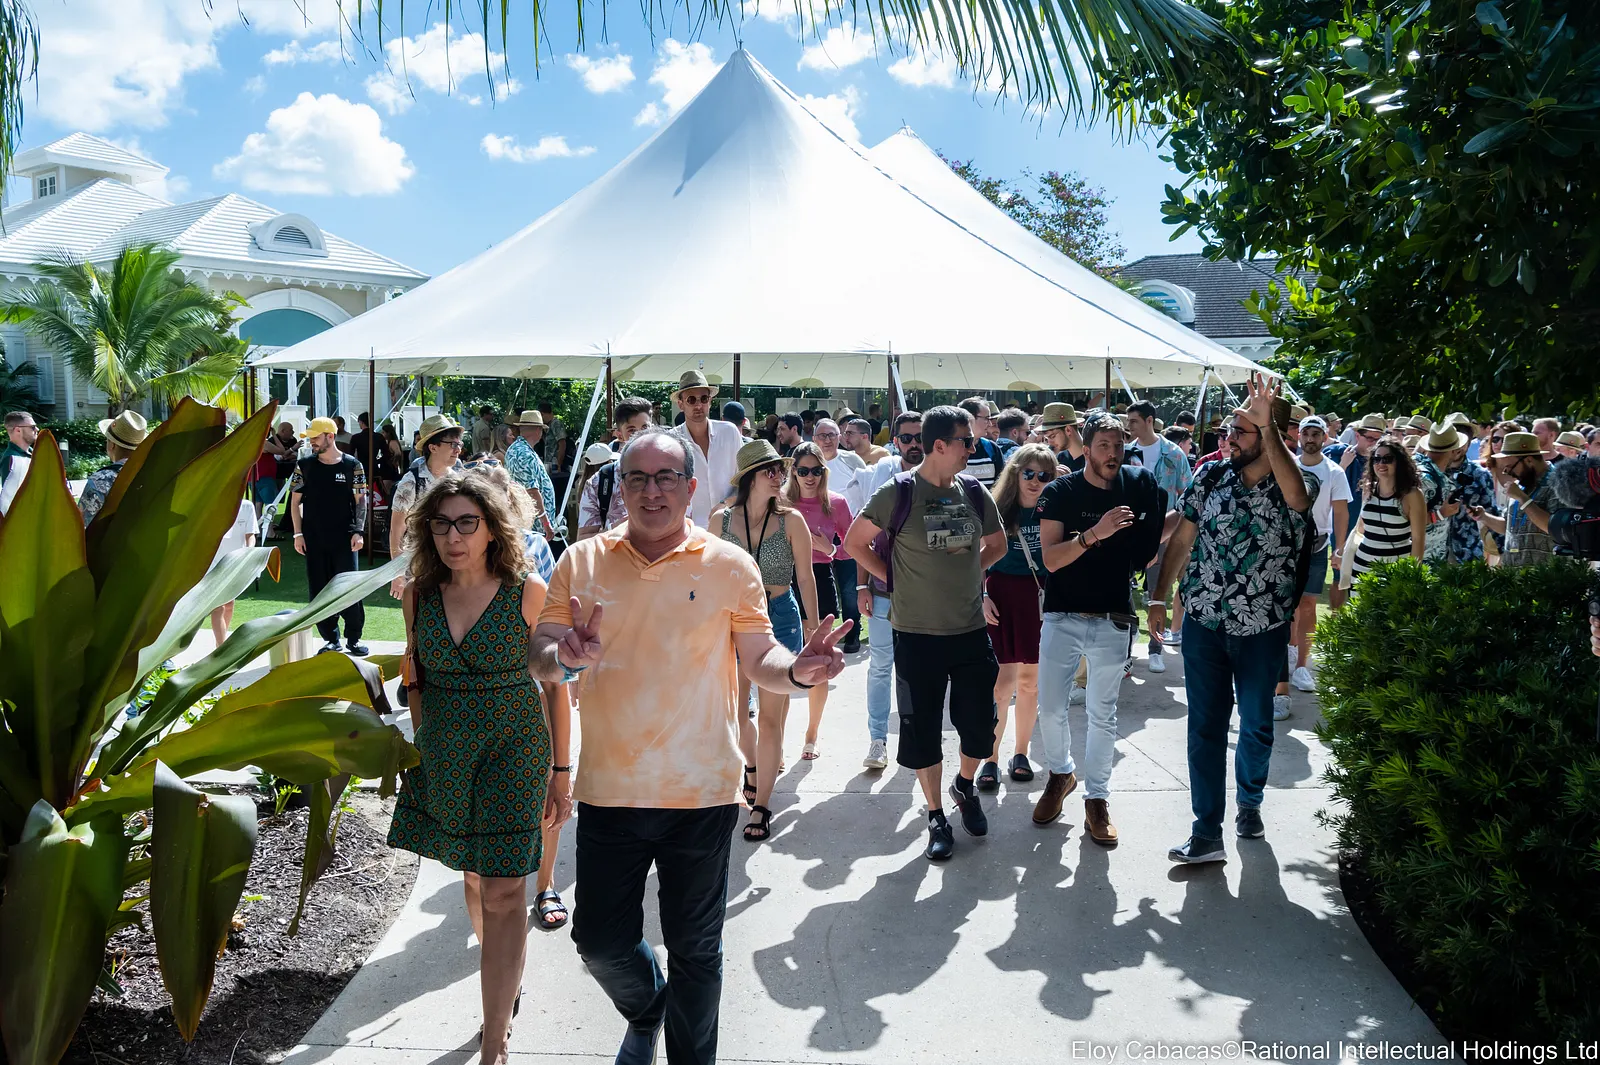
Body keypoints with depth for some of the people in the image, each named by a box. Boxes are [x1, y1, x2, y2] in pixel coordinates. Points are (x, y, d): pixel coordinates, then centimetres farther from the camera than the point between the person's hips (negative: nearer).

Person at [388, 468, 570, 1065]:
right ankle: (506, 989, 40)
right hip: (445, 753, 4)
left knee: (502, 893, -4)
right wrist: (423, 746, 14)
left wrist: (560, 772, -4)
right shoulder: (420, 594, 0)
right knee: (474, 880, 17)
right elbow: (416, 680, 12)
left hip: (515, 750, -4)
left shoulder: (527, 591, -10)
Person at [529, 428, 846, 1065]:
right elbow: (541, 657, 0)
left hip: (703, 791, -1)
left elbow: (760, 659, 1)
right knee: (600, 941, 12)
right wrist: (566, 659, -24)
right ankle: (645, 1011, 45)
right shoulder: (582, 563, 1)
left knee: (695, 950, 11)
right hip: (610, 790, 2)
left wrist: (797, 671, -22)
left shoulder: (730, 565, -2)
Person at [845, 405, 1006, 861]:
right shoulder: (898, 493, -10)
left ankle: (965, 787, 40)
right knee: (922, 729, 6)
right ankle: (936, 816, 23)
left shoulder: (975, 492, 3)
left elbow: (996, 543, 18)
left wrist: (968, 571, 6)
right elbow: (855, 542, -2)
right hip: (917, 634, -3)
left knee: (979, 724, 11)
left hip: (971, 631, 4)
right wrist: (894, 579, -5)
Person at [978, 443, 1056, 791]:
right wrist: (982, 596, -5)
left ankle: (1021, 754, 24)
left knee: (1029, 680, 10)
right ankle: (990, 759, 6)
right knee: (1003, 680, -3)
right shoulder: (997, 509, 0)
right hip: (1002, 594, -1)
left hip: (1041, 596, 1)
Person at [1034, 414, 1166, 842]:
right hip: (1063, 617, -1)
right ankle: (1061, 773, 32)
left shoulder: (1138, 485, 0)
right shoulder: (1061, 492, -6)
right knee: (1050, 707, 6)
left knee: (1103, 715, 8)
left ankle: (1097, 798, 21)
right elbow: (1050, 559, -14)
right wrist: (1095, 533, -27)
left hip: (1113, 621, 1)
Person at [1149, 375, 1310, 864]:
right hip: (1204, 624, 2)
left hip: (1263, 630, -1)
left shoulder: (1289, 490, -10)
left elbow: (1296, 492, -37)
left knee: (1256, 725, 16)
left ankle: (1249, 803, 41)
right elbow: (1182, 540, 6)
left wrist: (1266, 423, -42)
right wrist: (1158, 598, 4)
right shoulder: (1210, 476, -1)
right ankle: (1207, 833, 8)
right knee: (1205, 728, 2)